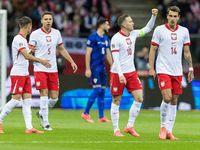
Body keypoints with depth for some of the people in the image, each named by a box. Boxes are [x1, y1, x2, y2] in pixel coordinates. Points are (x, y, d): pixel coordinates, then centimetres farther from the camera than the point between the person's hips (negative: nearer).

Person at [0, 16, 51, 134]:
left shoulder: (23, 39, 17)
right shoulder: (18, 39, -13)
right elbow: (26, 56, -19)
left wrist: (31, 50, 24)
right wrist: (41, 61, -14)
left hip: (25, 74, 9)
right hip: (17, 74, -9)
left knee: (27, 100, 2)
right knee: (16, 100, -11)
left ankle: (29, 127, -1)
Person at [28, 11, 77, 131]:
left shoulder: (56, 33, 9)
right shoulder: (35, 34, -4)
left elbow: (61, 49, 21)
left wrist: (72, 62, 18)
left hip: (53, 70, 4)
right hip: (40, 69, -4)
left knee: (54, 97, 1)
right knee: (44, 94, -12)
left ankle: (41, 113, 28)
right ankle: (45, 123, -3)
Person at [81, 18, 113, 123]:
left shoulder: (105, 39, 14)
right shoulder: (93, 37, -10)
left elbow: (108, 54, 21)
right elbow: (88, 53, -12)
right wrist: (88, 69, -17)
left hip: (101, 67, 8)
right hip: (93, 67, -8)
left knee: (102, 91, 5)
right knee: (97, 90, -14)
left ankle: (101, 117, 8)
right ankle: (86, 113, -4)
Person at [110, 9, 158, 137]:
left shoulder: (133, 34, 7)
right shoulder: (116, 38, -13)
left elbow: (147, 29, 21)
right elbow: (115, 58, -16)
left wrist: (154, 16, 8)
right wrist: (120, 75, -22)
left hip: (131, 72, 6)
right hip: (118, 73, -6)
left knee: (139, 98, -4)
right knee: (116, 101, 1)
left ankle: (130, 127, 6)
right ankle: (116, 130, 8)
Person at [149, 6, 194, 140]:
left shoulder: (184, 31, 8)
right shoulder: (159, 30, -2)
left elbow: (187, 52, 15)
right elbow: (153, 50, 1)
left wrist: (191, 69, 12)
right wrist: (151, 68, -5)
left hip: (177, 71, 4)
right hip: (163, 70, -4)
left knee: (174, 101, 3)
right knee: (167, 97, -17)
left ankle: (169, 132, 8)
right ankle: (163, 126, 1)